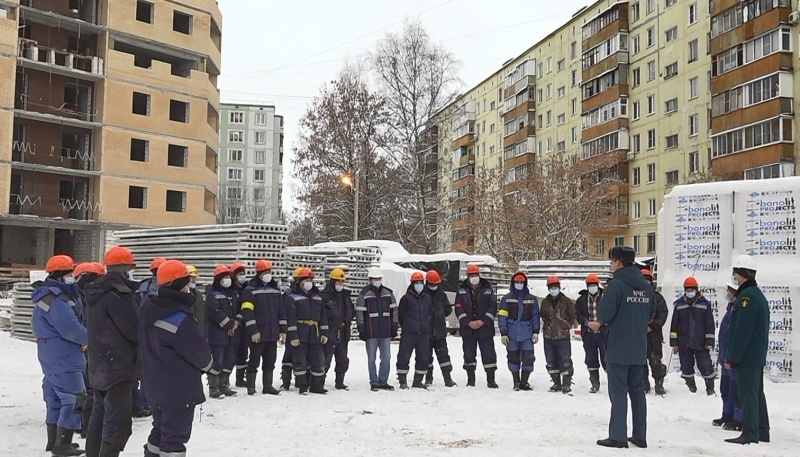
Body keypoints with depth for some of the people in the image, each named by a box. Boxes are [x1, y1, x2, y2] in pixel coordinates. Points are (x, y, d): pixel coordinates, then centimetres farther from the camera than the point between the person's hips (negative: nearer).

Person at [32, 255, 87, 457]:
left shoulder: (49, 296, 14)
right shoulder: (56, 300, -21)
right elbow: (70, 328, -27)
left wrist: (81, 339, 3)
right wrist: (87, 339, -8)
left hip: (53, 356, 11)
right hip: (63, 357, -11)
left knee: (56, 399, 17)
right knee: (74, 399, -7)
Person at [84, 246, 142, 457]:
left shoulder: (96, 292, 10)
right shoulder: (118, 295, -19)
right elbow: (135, 329, -20)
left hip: (100, 365, 10)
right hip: (119, 366, -10)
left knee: (101, 416, 19)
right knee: (119, 423, -8)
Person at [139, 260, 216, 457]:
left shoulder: (149, 309, 0)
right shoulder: (179, 319, -26)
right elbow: (199, 352, -19)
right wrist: (208, 364, 4)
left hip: (158, 384, 9)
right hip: (180, 387, -9)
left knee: (161, 428, 22)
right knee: (175, 434, 0)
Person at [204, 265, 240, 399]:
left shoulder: (232, 293, 17)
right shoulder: (212, 294, -7)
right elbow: (215, 312, -18)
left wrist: (237, 322, -3)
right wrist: (230, 324, -15)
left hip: (233, 334, 8)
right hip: (217, 334, -8)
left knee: (229, 361, 11)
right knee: (217, 362, -7)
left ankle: (223, 386, 21)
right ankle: (213, 388, 0)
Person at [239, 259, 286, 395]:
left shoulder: (275, 289, 13)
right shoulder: (250, 290, -7)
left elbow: (281, 310, 16)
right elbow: (247, 312, -14)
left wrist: (283, 329, 11)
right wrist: (253, 331, -18)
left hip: (273, 333, 6)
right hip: (258, 334, -6)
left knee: (270, 361, 11)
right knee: (254, 361, 2)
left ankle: (267, 385, 20)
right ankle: (251, 387, 12)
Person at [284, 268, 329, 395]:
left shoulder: (317, 297, 16)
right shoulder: (292, 298, -3)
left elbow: (323, 316, 16)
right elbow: (290, 318, -9)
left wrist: (324, 333, 9)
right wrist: (293, 336, -15)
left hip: (315, 335, 5)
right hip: (300, 334, -5)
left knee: (319, 361, 5)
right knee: (300, 362, -1)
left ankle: (317, 386, 17)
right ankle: (303, 387, 9)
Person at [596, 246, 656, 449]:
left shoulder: (616, 284, -15)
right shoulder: (646, 286, 7)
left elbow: (604, 314, -18)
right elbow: (650, 314, 14)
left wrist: (606, 320, 4)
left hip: (618, 348, -6)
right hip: (639, 349, 6)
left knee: (618, 392, -1)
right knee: (637, 391, 12)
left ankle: (618, 436, 0)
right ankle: (640, 436, 16)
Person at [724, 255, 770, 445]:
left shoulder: (747, 296, -18)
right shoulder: (759, 295, 15)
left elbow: (741, 331, -22)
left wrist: (732, 357, -18)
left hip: (746, 357, -10)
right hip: (758, 356, 10)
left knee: (747, 395, -7)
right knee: (757, 393, 15)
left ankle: (750, 433, -5)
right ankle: (762, 432, 21)